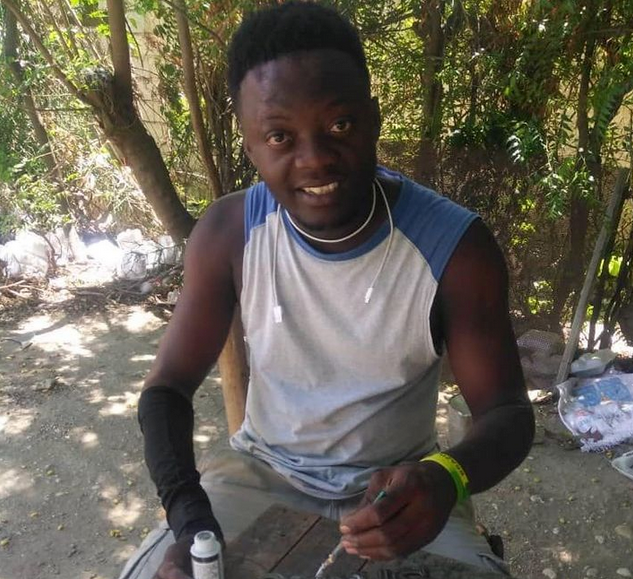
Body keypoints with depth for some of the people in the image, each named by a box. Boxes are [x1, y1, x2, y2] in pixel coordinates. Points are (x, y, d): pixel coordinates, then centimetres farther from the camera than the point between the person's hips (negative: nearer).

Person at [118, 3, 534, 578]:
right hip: (263, 468, 1)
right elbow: (168, 387, -8)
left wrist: (446, 477, -37)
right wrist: (189, 518, -25)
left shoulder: (456, 246, -21)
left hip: (398, 487, 0)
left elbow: (508, 411, -14)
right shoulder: (227, 233, -16)